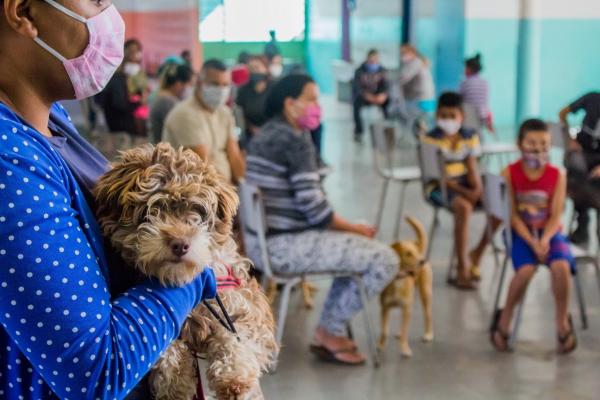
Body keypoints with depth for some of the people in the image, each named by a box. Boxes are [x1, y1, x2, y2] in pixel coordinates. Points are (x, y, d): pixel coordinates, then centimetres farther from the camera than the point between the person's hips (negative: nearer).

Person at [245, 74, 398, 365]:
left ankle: (330, 330, 23)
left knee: (360, 247, 26)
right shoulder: (295, 140, -16)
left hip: (265, 240, 11)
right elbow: (314, 208, -20)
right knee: (385, 260, -12)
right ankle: (329, 332, 5)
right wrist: (355, 229, -5)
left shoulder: (268, 134, 15)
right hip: (284, 245, -11)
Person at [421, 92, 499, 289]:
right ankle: (463, 269, -28)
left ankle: (476, 254, -1)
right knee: (464, 207, -35)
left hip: (465, 183, 6)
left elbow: (472, 166, 4)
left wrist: (478, 188, -15)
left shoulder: (470, 137, 5)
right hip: (439, 186, -6)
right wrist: (462, 191, -21)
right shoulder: (431, 139, -10)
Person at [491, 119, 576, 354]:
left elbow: (556, 215, -6)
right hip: (522, 233, -1)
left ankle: (562, 322, -9)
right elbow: (513, 214, -10)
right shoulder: (509, 174, -7)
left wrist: (545, 240, -23)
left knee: (561, 266, -29)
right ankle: (504, 320, -7)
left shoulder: (557, 175, -2)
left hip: (549, 233, 2)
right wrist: (532, 242, -20)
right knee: (526, 269, -30)